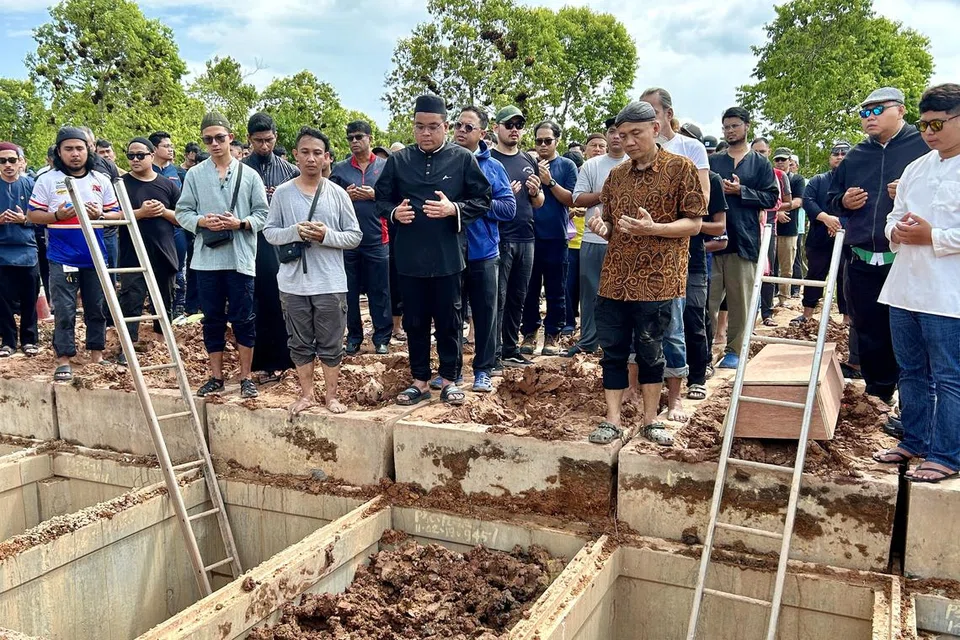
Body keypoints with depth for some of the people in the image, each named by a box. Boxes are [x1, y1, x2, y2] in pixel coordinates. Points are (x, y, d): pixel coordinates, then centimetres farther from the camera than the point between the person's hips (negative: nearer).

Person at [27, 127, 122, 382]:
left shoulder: (102, 180, 7)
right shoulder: (47, 180, -1)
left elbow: (117, 214, 10)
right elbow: (33, 215, 1)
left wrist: (100, 215, -11)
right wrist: (57, 216, -16)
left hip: (95, 258, 3)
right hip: (62, 259, -3)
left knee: (97, 309, 10)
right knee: (64, 312, -1)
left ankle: (97, 356, 22)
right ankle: (64, 362, 7)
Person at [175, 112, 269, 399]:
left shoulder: (249, 175, 3)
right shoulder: (195, 174, 6)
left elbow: (262, 214, 3)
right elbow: (182, 212, 6)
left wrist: (241, 223, -15)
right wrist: (202, 221, -13)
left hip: (240, 259, -1)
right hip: (207, 259, 2)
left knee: (243, 320, 2)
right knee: (212, 319, 10)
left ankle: (246, 377, 14)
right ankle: (216, 377, 21)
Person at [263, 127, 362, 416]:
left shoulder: (338, 193, 0)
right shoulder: (282, 193, 1)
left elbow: (355, 236, 0)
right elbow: (269, 232, 2)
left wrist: (327, 235, -16)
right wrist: (294, 232, -16)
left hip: (330, 283, -1)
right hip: (293, 282, 1)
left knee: (331, 344, 8)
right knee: (300, 343, 12)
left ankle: (330, 394, 23)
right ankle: (306, 394, 26)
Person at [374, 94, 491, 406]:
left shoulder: (463, 159, 0)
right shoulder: (398, 160, 5)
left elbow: (483, 199, 1)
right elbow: (381, 199, 11)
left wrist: (454, 209, -16)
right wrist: (394, 213, -11)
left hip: (448, 256, -2)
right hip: (409, 256, 2)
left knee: (449, 321, 7)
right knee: (414, 321, 10)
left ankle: (449, 380, 22)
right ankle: (420, 380, 23)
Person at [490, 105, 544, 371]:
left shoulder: (529, 162, 15)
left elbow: (539, 203, 19)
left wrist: (535, 192, -4)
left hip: (525, 239, 6)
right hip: (498, 238, -6)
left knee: (517, 298, 11)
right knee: (497, 298, -5)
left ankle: (510, 349, 20)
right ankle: (494, 353, 0)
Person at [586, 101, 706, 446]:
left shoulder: (681, 168, -3)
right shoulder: (616, 175, 12)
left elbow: (693, 223, -6)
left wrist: (652, 229, -21)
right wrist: (602, 227, -5)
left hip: (655, 279, -4)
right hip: (614, 278, 4)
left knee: (650, 351, 6)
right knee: (613, 351, 5)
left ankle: (651, 420, 20)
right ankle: (613, 420, 14)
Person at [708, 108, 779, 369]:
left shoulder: (760, 163, 10)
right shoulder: (712, 161, 15)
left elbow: (771, 198, 2)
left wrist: (741, 191, -10)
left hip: (744, 239, -1)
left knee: (740, 298, 2)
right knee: (708, 297, -1)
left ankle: (734, 350, 11)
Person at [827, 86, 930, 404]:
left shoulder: (925, 145, 0)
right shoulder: (854, 157, 15)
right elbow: (832, 198, 25)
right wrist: (843, 202, 3)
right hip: (862, 263, 5)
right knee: (869, 335, 12)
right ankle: (878, 395, 27)